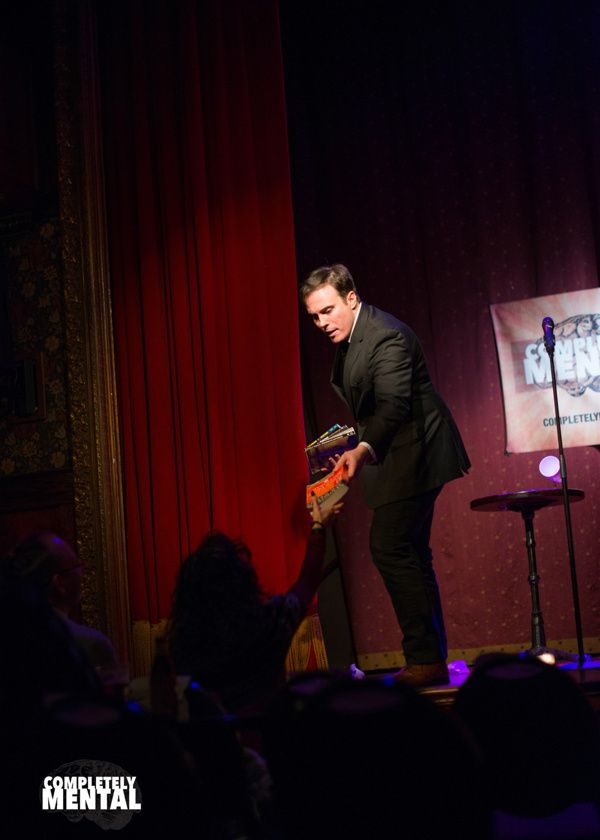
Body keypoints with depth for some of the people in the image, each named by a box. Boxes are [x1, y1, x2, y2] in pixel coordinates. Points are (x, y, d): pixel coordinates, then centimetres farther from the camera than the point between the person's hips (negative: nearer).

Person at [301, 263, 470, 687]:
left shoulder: (387, 337, -20)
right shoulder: (349, 337, 11)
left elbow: (394, 405, -30)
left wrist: (364, 450, -43)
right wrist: (362, 449, 10)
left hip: (415, 450, -11)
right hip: (399, 456, 11)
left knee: (390, 546, -16)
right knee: (408, 554, 12)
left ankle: (426, 660, -11)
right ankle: (431, 660, 20)